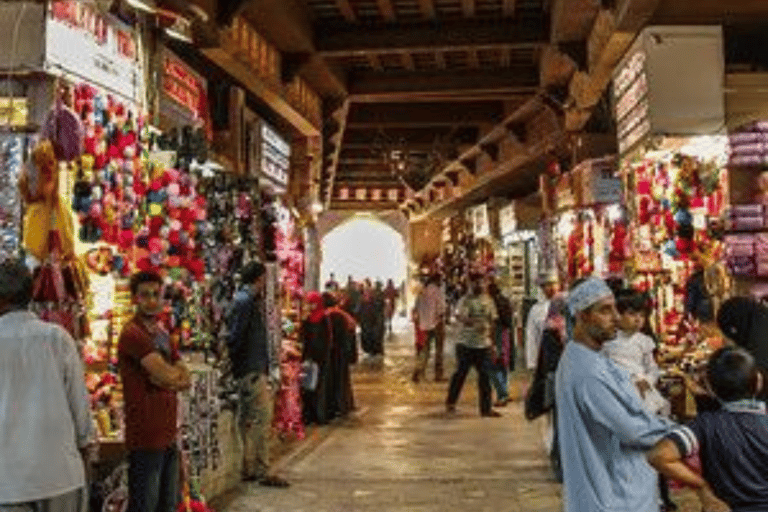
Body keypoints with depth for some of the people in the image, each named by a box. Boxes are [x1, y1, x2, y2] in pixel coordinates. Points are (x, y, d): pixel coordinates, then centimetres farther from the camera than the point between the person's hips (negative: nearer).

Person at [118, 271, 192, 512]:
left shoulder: (162, 334, 14)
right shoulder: (132, 334, -14)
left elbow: (186, 380, 9)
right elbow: (166, 375, -24)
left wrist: (167, 380, -10)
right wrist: (176, 372, -3)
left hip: (169, 434, 9)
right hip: (146, 437, -9)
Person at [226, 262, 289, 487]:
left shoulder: (250, 300, 16)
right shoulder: (245, 301, -14)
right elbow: (236, 337, -19)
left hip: (257, 369, 11)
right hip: (252, 370, -11)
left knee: (248, 419, 14)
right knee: (262, 418, -8)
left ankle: (249, 469, 21)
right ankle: (262, 471, -3)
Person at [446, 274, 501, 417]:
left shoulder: (488, 301, 10)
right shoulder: (465, 300, -5)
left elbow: (492, 323, 15)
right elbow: (460, 317, -20)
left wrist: (492, 345, 13)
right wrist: (472, 322, -38)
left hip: (484, 344, 4)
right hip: (466, 343, -4)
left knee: (485, 376, 2)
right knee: (460, 373, 5)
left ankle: (486, 408, 9)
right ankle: (450, 403, 22)